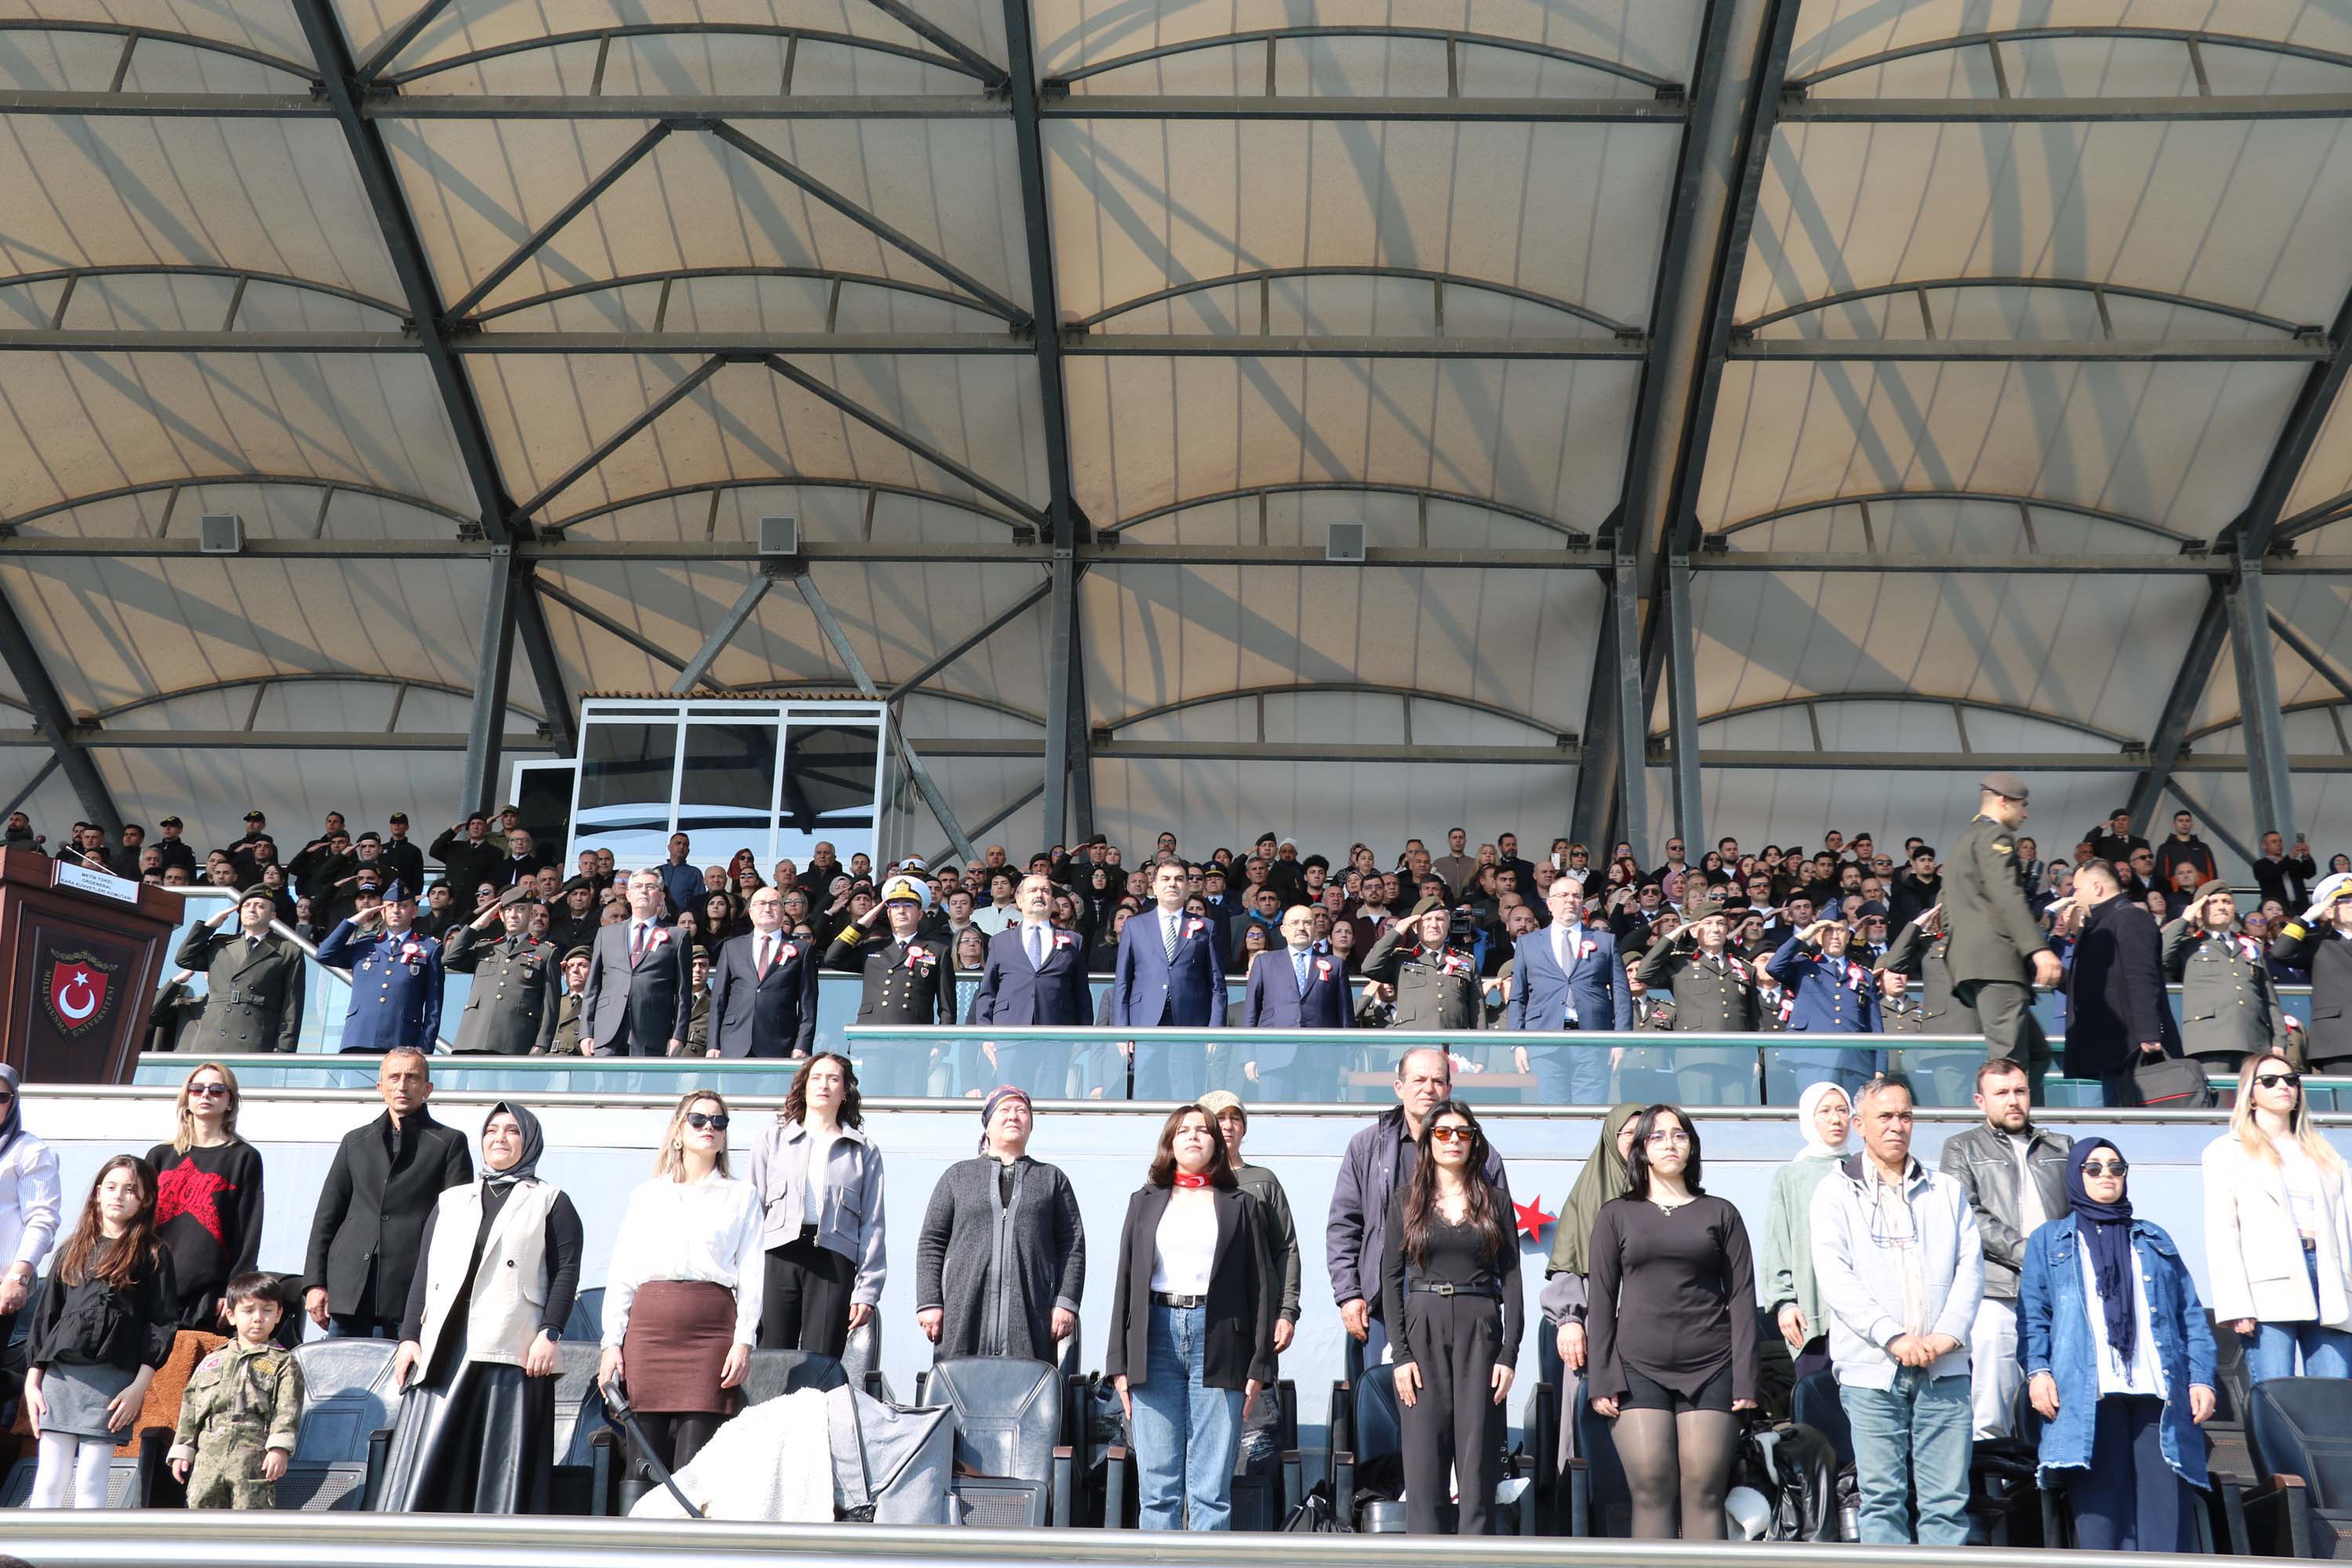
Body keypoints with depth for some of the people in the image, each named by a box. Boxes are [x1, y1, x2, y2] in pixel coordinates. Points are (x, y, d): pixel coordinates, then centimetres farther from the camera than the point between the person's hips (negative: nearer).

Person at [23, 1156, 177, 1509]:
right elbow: (45, 1315, 14)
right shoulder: (73, 1250, 14)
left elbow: (162, 1324, -1)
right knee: (49, 1479, 3)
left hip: (113, 1380, -3)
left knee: (90, 1483, 0)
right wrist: (33, 1379, 7)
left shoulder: (152, 1255, 4)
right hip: (59, 1375, 3)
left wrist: (139, 1387, -9)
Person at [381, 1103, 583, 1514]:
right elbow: (423, 1274, 16)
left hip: (512, 1353, -3)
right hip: (442, 1350, 3)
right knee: (427, 1462, -4)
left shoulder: (551, 1202, 12)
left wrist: (550, 1334, -11)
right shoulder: (451, 1201, 21)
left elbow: (566, 1271, 2)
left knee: (504, 1467, -5)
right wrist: (409, 1337, 5)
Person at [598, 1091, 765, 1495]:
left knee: (693, 1466, -8)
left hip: (712, 1331, -2)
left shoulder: (742, 1196, 15)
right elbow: (620, 1274, 15)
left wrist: (744, 1341, -4)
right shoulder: (646, 1195, 19)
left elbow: (751, 1274, 7)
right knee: (644, 1460, -3)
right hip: (649, 1328, 2)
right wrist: (612, 1343, 4)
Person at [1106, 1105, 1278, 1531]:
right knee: (1157, 1486, 1)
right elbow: (1125, 1283, 12)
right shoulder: (1145, 1202, 16)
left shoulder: (1241, 1206, 12)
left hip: (1218, 1341, -1)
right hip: (1156, 1338, 1)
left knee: (1211, 1488, -3)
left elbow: (1261, 1287, 7)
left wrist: (1258, 1366, -2)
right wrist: (1119, 1363, 4)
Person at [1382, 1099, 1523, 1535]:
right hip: (1422, 1329, 0)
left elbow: (1511, 1278, 6)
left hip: (1480, 1330, 0)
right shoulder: (1406, 1200, 8)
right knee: (1423, 1457, -4)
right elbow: (1391, 1279, 4)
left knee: (1478, 1457, -2)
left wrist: (1509, 1353, -4)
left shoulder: (1495, 1200, 9)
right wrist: (1402, 1353, -6)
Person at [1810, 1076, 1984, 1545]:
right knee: (1882, 1498, -1)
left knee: (1948, 1497, -1)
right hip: (1870, 1367, -2)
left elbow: (1971, 1265, 8)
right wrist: (1894, 1336, -14)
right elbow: (1834, 1276, -4)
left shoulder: (1947, 1191, 17)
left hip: (1944, 1366, 2)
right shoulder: (1836, 1191, 7)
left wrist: (1948, 1333, -8)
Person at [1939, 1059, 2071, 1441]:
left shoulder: (2062, 1148, 23)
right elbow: (1967, 1216, -1)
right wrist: (2028, 1254, -11)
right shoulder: (1961, 1148, 13)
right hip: (1997, 1293, -3)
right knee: (1989, 1415, -7)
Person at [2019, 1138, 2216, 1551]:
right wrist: (2037, 1370, -7)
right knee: (2101, 1510, -8)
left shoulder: (2155, 1240, 26)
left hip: (2159, 1393, 2)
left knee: (2168, 1509, -8)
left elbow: (2192, 1316, 19)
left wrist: (2201, 1377, 5)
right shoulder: (2049, 1240, 19)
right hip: (2086, 1396, -2)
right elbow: (2032, 1315, 9)